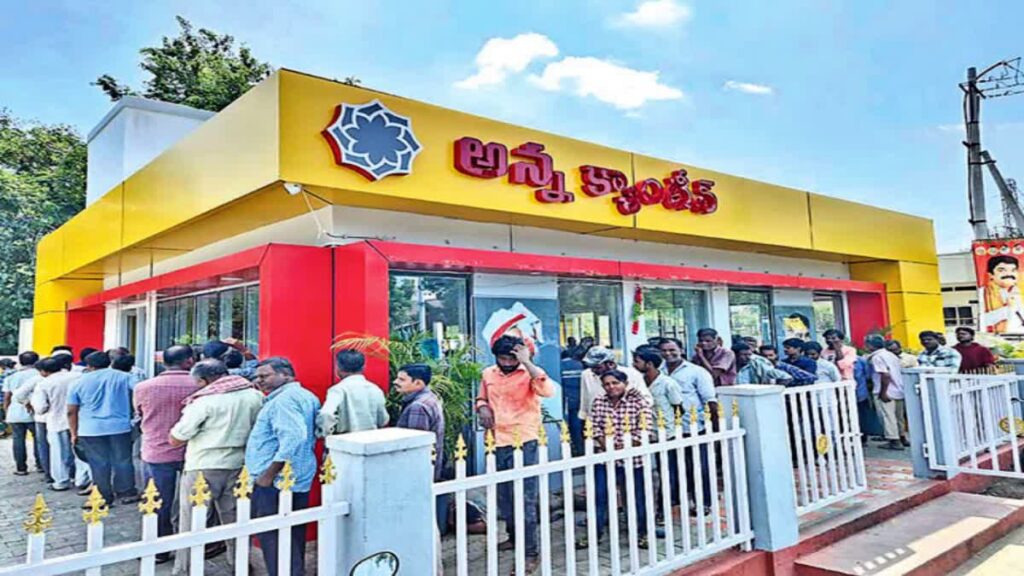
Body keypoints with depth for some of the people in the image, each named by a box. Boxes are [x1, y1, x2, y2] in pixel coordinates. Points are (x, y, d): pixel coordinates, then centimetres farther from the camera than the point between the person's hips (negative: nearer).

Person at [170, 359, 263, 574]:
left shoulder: (205, 401, -13)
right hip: (238, 467, 5)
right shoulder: (255, 395, -2)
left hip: (203, 468, -5)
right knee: (234, 521, 18)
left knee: (191, 524, 10)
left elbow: (174, 440, -8)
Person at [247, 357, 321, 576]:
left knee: (272, 539, -4)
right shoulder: (305, 396, 15)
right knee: (293, 538, 17)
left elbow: (292, 439, -28)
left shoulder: (283, 399, -16)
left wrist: (268, 474, -22)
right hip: (298, 482, 10)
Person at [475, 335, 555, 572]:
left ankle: (530, 551, 8)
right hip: (498, 442, 6)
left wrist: (527, 362, -32)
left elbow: (548, 391, -32)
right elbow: (481, 398, 22)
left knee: (524, 498, -3)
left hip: (524, 442, -6)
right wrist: (483, 408, -2)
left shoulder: (528, 373, -12)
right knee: (503, 495, 20)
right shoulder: (488, 374, 5)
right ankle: (514, 537, 41)